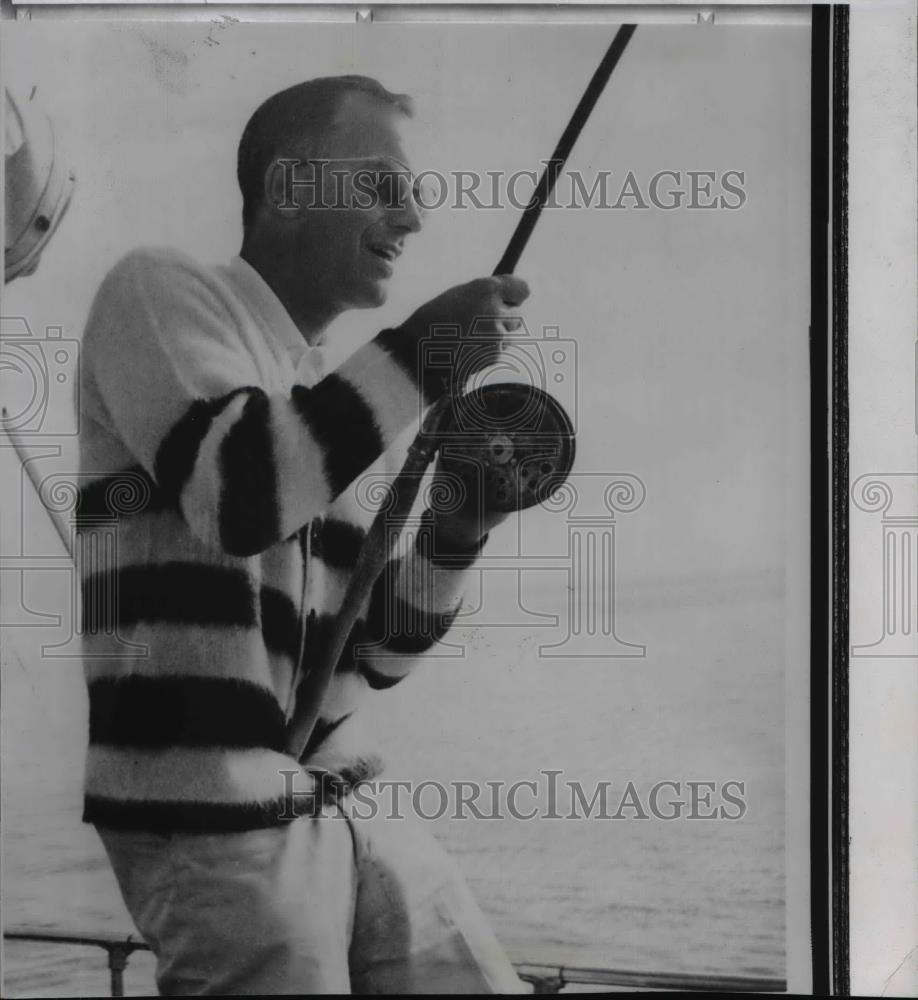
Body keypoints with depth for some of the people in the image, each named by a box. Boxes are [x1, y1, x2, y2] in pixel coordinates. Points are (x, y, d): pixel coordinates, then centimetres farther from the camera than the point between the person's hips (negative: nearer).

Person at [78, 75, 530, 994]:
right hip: (218, 827, -7)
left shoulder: (333, 398, 16)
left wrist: (456, 525, 1)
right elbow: (235, 492, -18)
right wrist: (415, 356, -14)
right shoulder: (157, 291, -1)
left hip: (351, 820, 7)